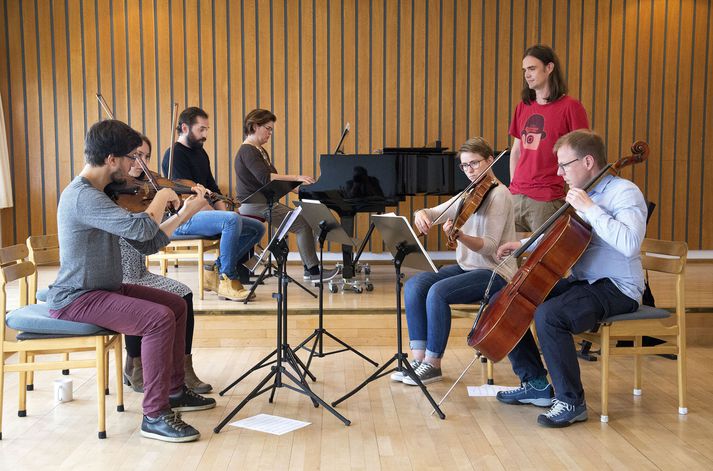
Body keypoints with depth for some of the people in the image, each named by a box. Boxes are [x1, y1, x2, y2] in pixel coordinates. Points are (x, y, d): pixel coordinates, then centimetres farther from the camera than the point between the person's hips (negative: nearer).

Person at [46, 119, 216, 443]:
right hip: (75, 300, -10)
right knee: (159, 319, -25)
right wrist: (162, 197, -15)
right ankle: (155, 416, -16)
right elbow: (141, 228, -35)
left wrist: (186, 212, 5)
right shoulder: (82, 196, -22)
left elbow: (147, 243, 10)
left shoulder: (101, 194, 10)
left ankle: (174, 391, 21)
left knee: (176, 305, 11)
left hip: (104, 289, 10)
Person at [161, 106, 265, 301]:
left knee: (257, 228, -2)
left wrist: (224, 213, 3)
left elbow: (213, 189, 21)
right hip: (183, 219, -9)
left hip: (202, 214, 9)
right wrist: (224, 216, -17)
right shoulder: (174, 154, -9)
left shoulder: (200, 152, 19)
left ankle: (217, 272, -4)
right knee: (232, 219, -34)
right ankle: (227, 279, -23)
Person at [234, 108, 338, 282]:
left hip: (265, 203, 10)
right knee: (303, 224, -17)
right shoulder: (247, 151, -13)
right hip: (253, 205, -10)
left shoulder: (260, 151, 20)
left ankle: (310, 269, 1)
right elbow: (265, 178, -26)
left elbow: (274, 180, 20)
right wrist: (296, 178, -28)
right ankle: (313, 271, -12)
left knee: (306, 219, 1)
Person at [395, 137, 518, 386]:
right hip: (467, 267, 8)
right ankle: (419, 359, -10)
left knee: (438, 292, -29)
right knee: (414, 285, -13)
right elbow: (435, 213, 9)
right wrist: (421, 213, -15)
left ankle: (433, 364, -14)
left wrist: (460, 236, -38)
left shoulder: (498, 194, -11)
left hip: (495, 273, -8)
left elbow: (489, 246, -21)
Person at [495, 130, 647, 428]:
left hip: (616, 289, -9)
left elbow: (629, 244, -31)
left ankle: (572, 402, -17)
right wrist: (524, 245, 13)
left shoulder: (625, 192, -13)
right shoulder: (582, 193, 12)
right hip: (580, 281, 9)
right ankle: (536, 384, 10)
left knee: (548, 315, -34)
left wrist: (590, 208, -26)